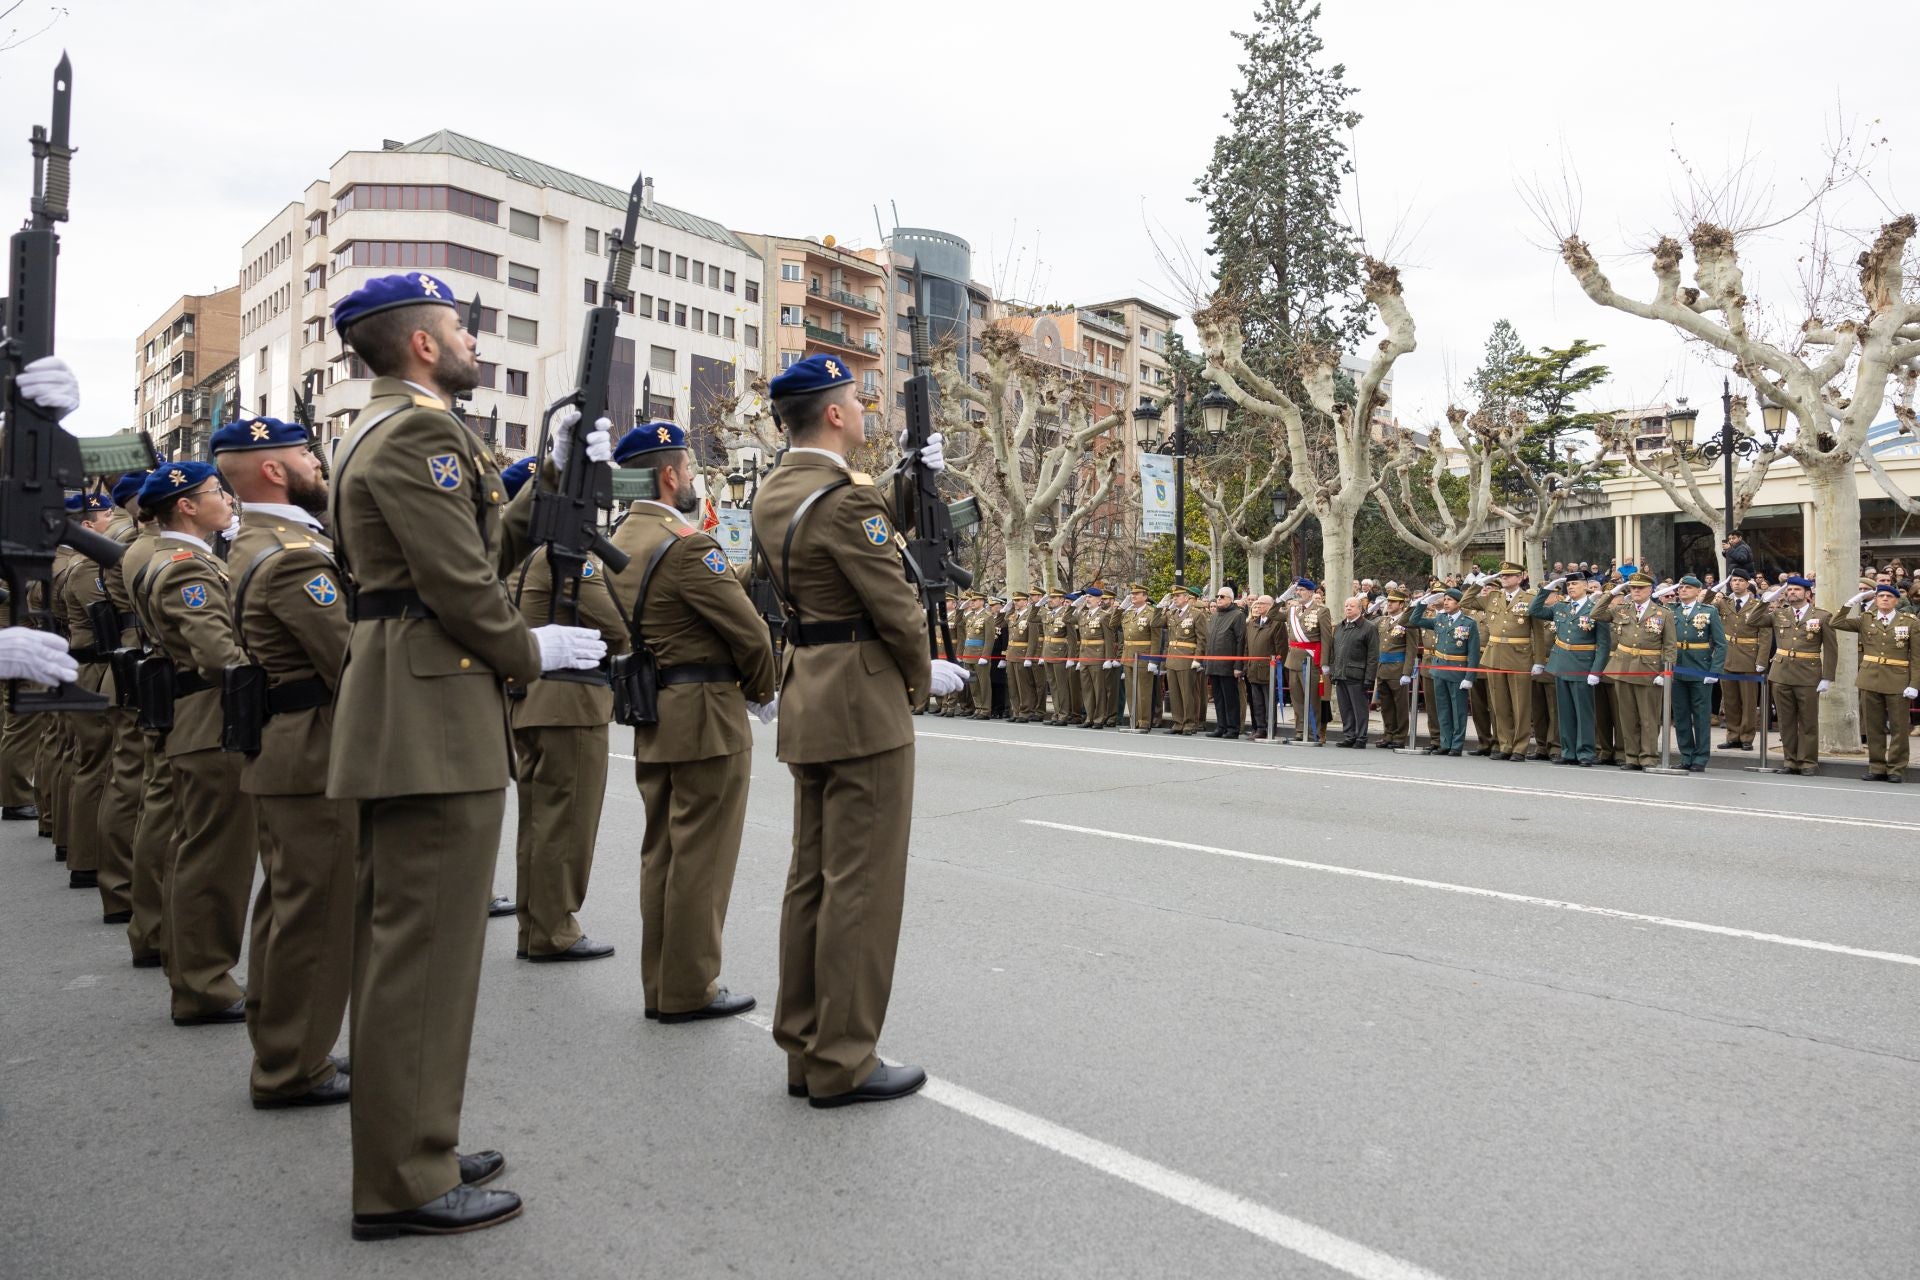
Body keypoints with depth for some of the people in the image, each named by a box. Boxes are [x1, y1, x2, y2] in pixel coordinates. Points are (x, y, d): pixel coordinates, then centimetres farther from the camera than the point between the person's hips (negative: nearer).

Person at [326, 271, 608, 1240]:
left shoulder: (379, 431, 21)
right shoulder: (420, 432, -12)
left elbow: (491, 548, 17)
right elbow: (459, 581, -20)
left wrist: (559, 476, 12)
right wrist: (531, 653, -5)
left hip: (400, 710, 11)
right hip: (435, 707, -11)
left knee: (396, 940, 15)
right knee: (427, 942, -5)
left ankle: (404, 1150, 27)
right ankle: (406, 1183, 5)